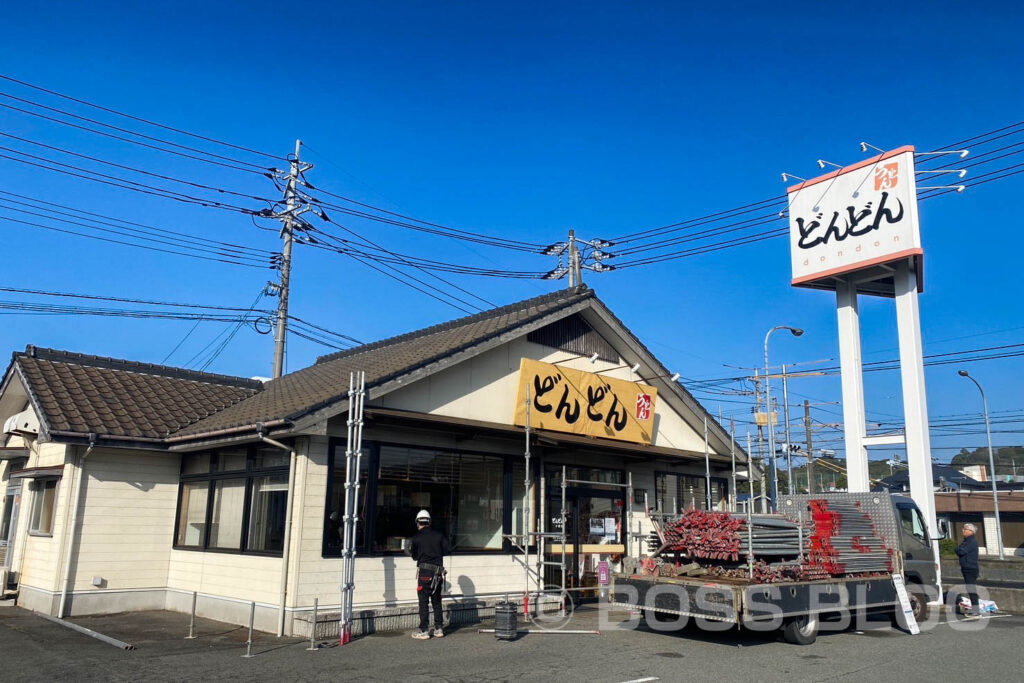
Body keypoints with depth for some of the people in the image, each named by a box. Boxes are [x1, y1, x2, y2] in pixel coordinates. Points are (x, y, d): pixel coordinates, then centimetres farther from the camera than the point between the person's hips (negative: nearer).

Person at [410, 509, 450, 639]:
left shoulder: (417, 537, -4)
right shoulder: (438, 535, 5)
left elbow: (414, 556, 6)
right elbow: (448, 549, 3)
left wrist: (411, 550, 27)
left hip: (424, 571, -4)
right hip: (438, 571, 4)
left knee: (423, 602, 1)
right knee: (437, 601, 14)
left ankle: (424, 631, 1)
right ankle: (439, 629, 17)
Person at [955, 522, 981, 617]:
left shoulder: (972, 541, -14)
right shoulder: (966, 541, 16)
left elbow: (962, 551, -19)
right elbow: (959, 552, 17)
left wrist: (958, 549, 0)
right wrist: (959, 549, -2)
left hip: (971, 569, -10)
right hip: (966, 568, 10)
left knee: (972, 589, -8)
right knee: (969, 589, 13)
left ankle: (976, 610, -6)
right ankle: (973, 609, 19)